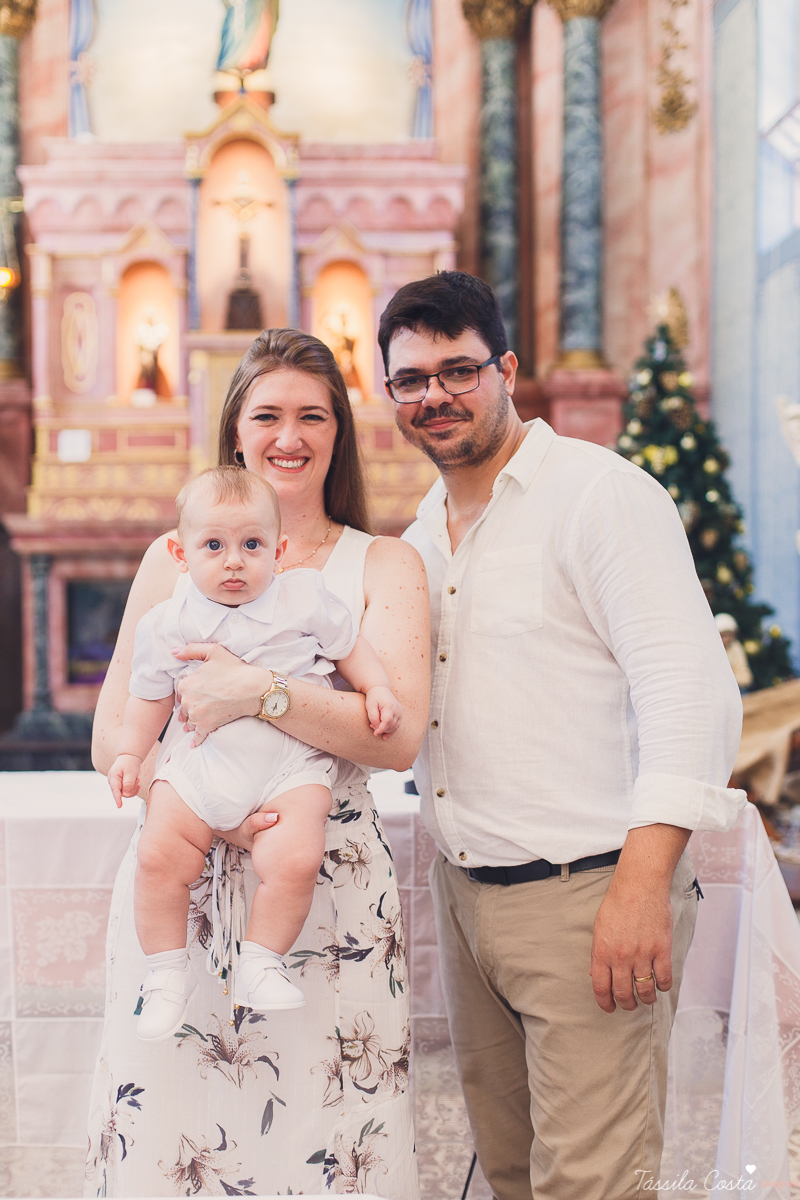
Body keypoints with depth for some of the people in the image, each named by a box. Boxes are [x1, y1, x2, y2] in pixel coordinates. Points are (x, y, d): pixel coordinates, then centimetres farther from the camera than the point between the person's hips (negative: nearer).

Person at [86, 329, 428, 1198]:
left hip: (331, 891, -1)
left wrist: (257, 690, -18)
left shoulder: (384, 566, 7)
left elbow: (399, 735, -7)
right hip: (179, 888, 1)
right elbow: (112, 739, 6)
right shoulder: (176, 558, 11)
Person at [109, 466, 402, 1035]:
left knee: (296, 859, -24)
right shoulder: (168, 624, 5)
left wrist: (379, 690, 0)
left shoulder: (303, 597, 2)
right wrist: (130, 754, 9)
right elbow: (150, 695, 16)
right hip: (201, 764, 2)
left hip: (291, 764, -1)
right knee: (158, 856, -13)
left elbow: (350, 646, 13)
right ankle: (168, 969, 8)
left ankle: (260, 962, -1)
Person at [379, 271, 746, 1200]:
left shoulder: (601, 494, -10)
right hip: (463, 891, 7)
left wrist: (644, 883, -25)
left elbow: (691, 694, -18)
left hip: (587, 890, -7)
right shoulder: (420, 536, 15)